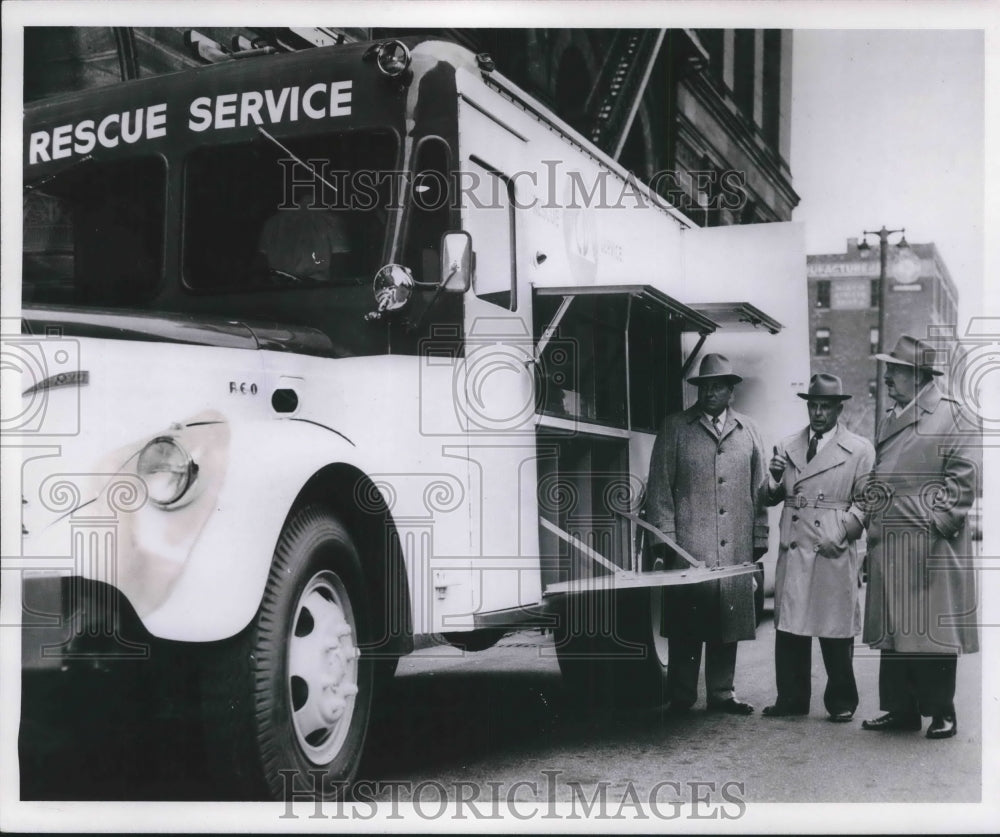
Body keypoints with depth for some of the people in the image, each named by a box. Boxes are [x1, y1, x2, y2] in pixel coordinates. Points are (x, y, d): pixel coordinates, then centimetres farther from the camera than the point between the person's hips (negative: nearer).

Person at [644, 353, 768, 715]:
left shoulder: (748, 431, 13)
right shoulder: (675, 428, 6)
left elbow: (760, 490, 13)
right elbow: (660, 488, 4)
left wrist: (759, 542, 9)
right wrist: (664, 539, -3)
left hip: (735, 549, 2)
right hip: (688, 546, -2)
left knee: (729, 618, 6)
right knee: (685, 624, -2)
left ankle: (722, 692, 17)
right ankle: (680, 696, 8)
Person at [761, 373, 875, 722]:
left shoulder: (860, 450, 4)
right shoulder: (787, 446, 14)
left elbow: (864, 502, 1)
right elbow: (772, 498, 15)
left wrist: (840, 537, -12)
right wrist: (775, 481, -8)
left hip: (835, 554, -3)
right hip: (792, 552, 3)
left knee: (836, 632, 2)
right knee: (788, 628, 3)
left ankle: (841, 702, 15)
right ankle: (791, 699, 13)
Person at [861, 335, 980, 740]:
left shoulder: (953, 419, -3)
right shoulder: (888, 422, 18)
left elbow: (962, 479, -10)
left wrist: (938, 522, -15)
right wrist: (869, 520, 12)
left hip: (930, 546, -7)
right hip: (888, 545, 7)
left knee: (932, 628, -1)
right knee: (893, 629, 9)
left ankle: (942, 711, 9)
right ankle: (901, 708, 17)